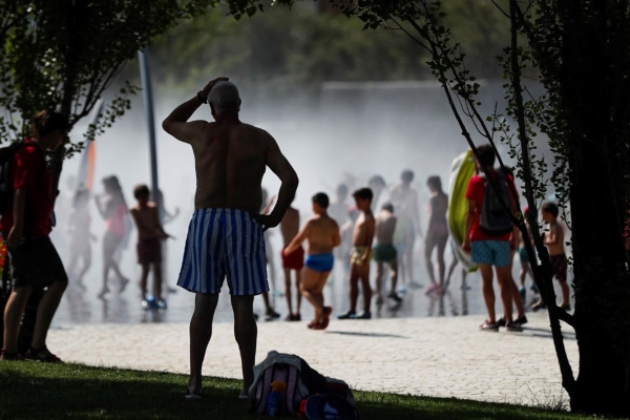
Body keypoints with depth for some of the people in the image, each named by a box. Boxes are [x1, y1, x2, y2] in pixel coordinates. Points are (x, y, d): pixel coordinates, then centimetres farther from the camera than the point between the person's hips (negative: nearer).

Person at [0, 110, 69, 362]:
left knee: (23, 288, 9)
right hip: (28, 230, -10)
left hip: (24, 230, 10)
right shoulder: (31, 153, -11)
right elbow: (20, 190, -20)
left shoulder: (33, 153, 19)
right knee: (58, 281, -12)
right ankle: (37, 346, -17)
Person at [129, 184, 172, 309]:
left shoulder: (153, 207, 3)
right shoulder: (135, 210, -11)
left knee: (157, 269, 3)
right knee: (145, 269, -6)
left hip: (155, 240, 4)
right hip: (144, 241, -4)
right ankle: (143, 298, -1)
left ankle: (158, 297, 7)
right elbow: (142, 229, -17)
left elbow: (157, 224, 5)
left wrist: (163, 234, -14)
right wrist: (159, 234, -24)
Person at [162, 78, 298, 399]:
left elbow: (168, 124, 28)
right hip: (244, 225, -1)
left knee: (204, 304, 2)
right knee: (243, 306, 0)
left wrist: (200, 96, 28)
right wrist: (275, 216, 5)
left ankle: (194, 381, -3)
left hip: (205, 222, 1)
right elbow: (290, 179, -5)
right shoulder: (259, 138, 5)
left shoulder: (201, 132, 6)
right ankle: (249, 382, -2)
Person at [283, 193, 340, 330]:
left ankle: (322, 309, -20)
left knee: (305, 288, 4)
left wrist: (288, 250, 7)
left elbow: (298, 240, -10)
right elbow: (336, 242, 15)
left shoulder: (312, 222, -14)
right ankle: (317, 320, 9)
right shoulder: (333, 223, 3)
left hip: (314, 258, -6)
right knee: (317, 290, 16)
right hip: (328, 259, 6)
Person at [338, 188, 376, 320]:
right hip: (356, 251, 10)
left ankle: (366, 311, -2)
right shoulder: (362, 216, 17)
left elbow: (370, 238, -18)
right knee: (353, 281, 10)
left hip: (363, 251, -10)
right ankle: (352, 310, 13)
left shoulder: (369, 218, -12)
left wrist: (366, 254, -25)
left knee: (364, 281, -5)